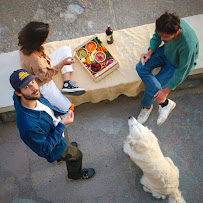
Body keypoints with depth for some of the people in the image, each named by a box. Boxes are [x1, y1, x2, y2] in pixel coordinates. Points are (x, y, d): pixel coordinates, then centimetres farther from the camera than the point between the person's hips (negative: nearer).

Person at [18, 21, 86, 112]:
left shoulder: (26, 41, -18)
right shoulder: (34, 61, -42)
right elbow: (45, 77, -25)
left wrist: (45, 57, -8)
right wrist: (62, 63, -24)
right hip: (42, 84, -9)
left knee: (65, 49, 3)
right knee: (68, 109, -7)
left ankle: (67, 84, 0)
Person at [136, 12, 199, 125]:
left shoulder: (187, 45, -42)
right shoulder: (166, 24, -26)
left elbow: (181, 72, -29)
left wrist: (166, 91, -23)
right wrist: (150, 52, -18)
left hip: (178, 64, -6)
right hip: (166, 52, 6)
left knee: (153, 85, -17)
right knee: (141, 68, -16)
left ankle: (147, 106, 17)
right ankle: (165, 103, -8)